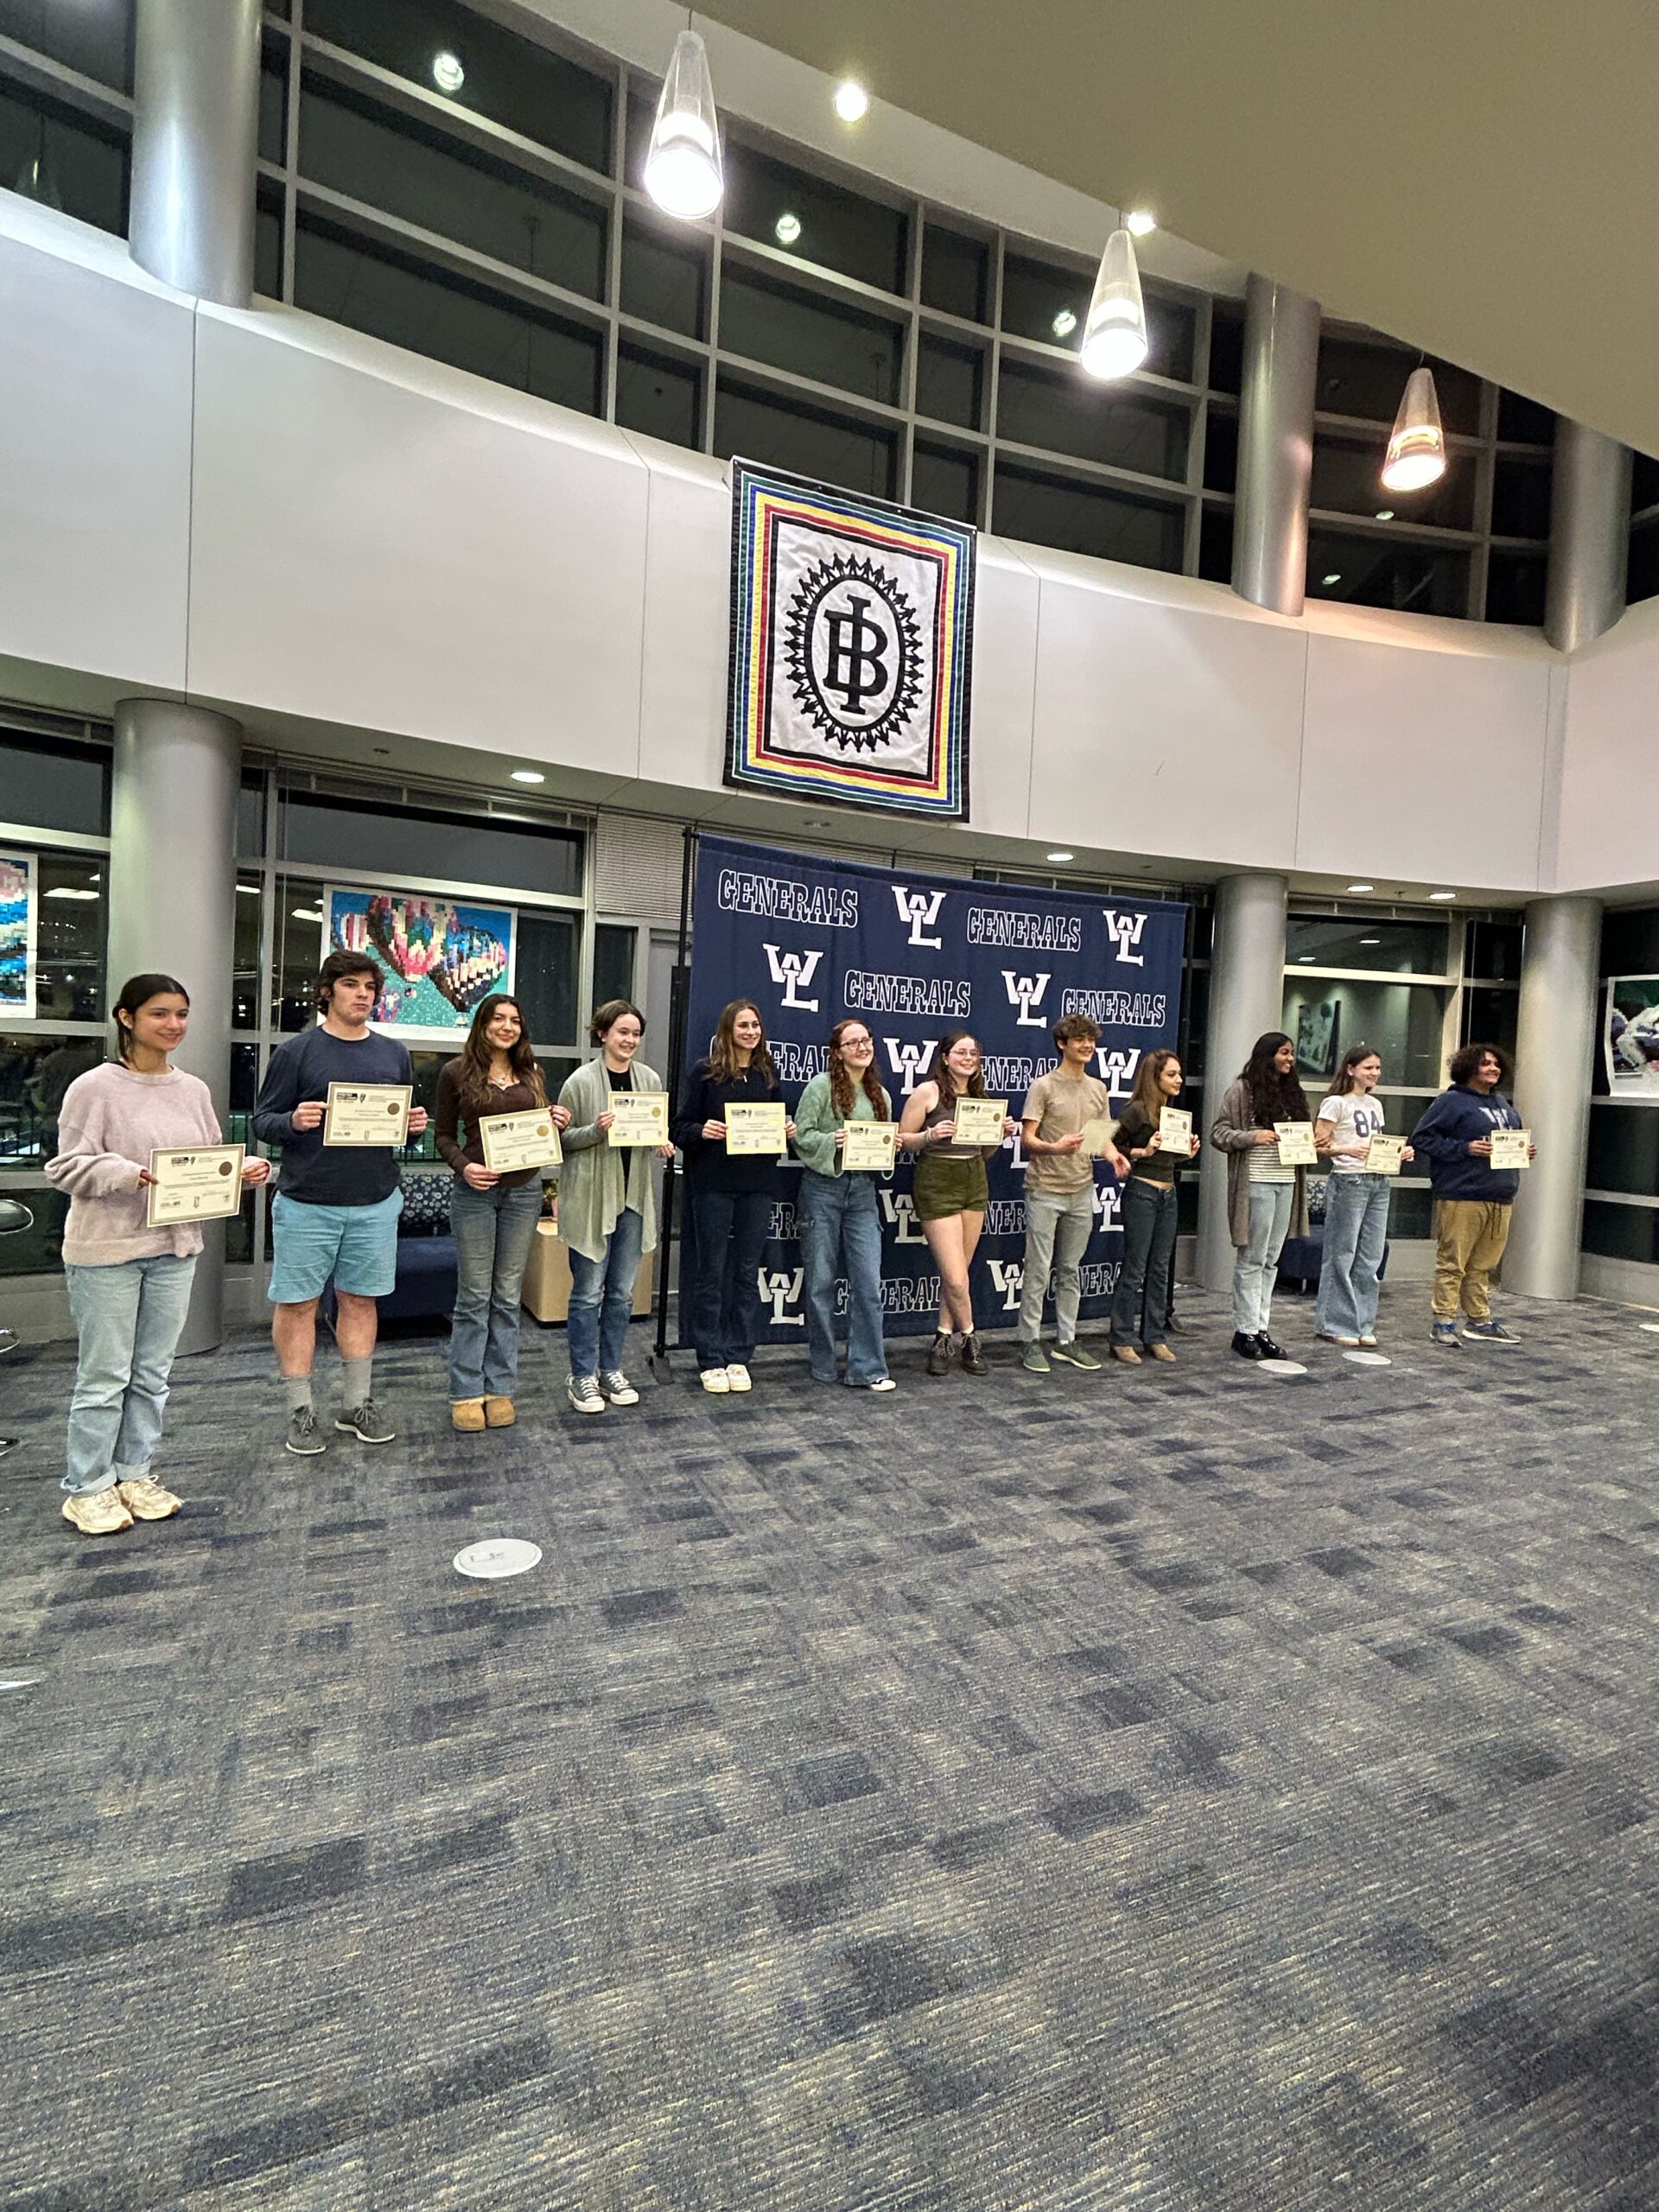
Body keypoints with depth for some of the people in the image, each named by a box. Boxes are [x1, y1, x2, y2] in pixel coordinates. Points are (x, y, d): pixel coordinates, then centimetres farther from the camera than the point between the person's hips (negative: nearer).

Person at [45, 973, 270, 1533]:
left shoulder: (193, 1089, 7)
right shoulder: (94, 1087, -9)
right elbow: (66, 1167, -11)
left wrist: (245, 1170, -7)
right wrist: (129, 1174, -26)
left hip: (175, 1248, 6)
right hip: (106, 1253, -5)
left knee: (153, 1372, 15)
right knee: (104, 1376, 4)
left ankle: (135, 1475, 29)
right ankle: (87, 1489, 20)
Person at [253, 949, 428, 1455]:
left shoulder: (394, 1054, 10)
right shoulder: (296, 1051, -2)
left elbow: (406, 1118, 17)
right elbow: (262, 1121, -1)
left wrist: (414, 1125, -5)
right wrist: (293, 1121, -22)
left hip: (376, 1203, 3)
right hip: (306, 1203, -3)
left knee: (361, 1299, 11)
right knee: (296, 1302, 4)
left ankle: (358, 1403, 23)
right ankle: (301, 1411, 17)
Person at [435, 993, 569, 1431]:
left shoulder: (531, 1074, 10)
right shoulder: (456, 1072, 0)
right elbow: (444, 1134, 2)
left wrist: (557, 1125, -4)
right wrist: (463, 1166, -15)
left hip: (524, 1191, 3)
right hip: (475, 1192, -3)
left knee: (508, 1295, 9)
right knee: (473, 1296, 2)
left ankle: (499, 1388, 18)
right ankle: (466, 1393, 12)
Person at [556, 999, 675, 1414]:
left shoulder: (650, 1079, 6)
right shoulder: (582, 1081, -8)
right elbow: (563, 1138, -5)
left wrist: (663, 1145, -4)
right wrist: (597, 1129, -22)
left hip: (634, 1195, 5)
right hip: (591, 1197, -5)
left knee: (621, 1292, 13)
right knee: (588, 1293, 3)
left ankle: (611, 1371, 26)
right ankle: (582, 1377, 17)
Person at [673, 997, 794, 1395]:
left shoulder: (768, 1074, 12)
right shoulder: (704, 1072, -1)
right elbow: (681, 1128, -2)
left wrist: (787, 1131, -3)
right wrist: (703, 1131, -22)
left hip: (758, 1186, 4)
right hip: (713, 1184, -4)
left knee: (748, 1272, 8)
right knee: (712, 1272, 3)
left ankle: (738, 1357, 19)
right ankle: (711, 1360, 13)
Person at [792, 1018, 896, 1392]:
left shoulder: (879, 1094, 15)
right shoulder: (822, 1085, -2)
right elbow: (801, 1135, -7)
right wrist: (833, 1141, -22)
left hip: (862, 1191, 4)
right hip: (822, 1188, -4)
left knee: (868, 1281, -2)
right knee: (821, 1280, 4)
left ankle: (866, 1368, 6)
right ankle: (823, 1368, 18)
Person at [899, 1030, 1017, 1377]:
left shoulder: (979, 1096, 11)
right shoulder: (927, 1092, -7)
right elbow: (902, 1140, -7)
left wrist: (1001, 1133, 1)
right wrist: (930, 1135, -24)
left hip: (975, 1183, 6)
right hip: (937, 1184, -6)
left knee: (956, 1273, 9)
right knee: (956, 1277, -5)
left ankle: (945, 1339, 22)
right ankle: (970, 1340, 17)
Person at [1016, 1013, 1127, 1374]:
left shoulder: (1098, 1089, 11)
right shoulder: (1043, 1086, -7)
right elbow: (1026, 1139, -11)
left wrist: (1114, 1155, -7)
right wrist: (1055, 1148, -30)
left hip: (1081, 1191, 6)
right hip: (1045, 1190, -5)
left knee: (1071, 1270, 12)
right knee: (1038, 1269, -1)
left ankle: (1066, 1340, 22)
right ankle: (1031, 1341, 9)